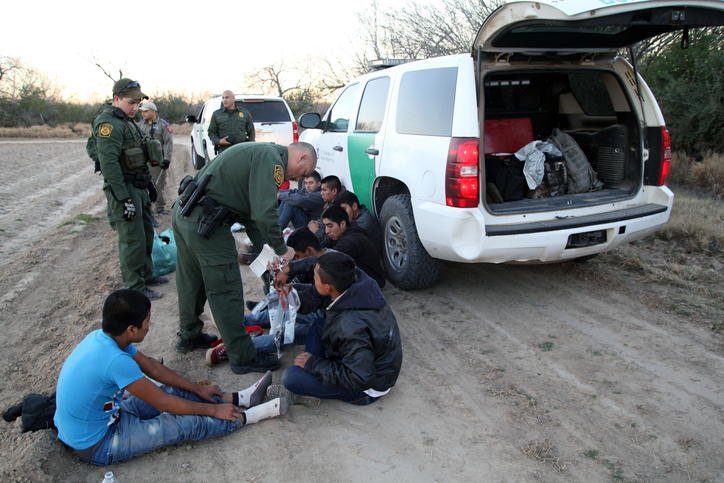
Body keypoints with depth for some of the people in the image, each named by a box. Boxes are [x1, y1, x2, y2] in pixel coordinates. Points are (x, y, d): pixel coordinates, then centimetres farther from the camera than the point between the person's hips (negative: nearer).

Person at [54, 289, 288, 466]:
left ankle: (238, 398, 14)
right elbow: (164, 404, -24)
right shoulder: (115, 360, -35)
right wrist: (213, 410, -12)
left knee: (170, 389, 8)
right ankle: (246, 417, 4)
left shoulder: (101, 337, -6)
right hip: (96, 445, -8)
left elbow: (153, 368, 5)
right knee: (186, 423, -11)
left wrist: (198, 390, 9)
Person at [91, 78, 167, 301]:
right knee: (132, 240, -5)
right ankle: (135, 288, 4)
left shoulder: (127, 121, 16)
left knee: (146, 233, 17)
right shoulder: (108, 124, -16)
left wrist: (149, 183, 22)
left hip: (138, 188, 10)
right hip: (124, 189, -10)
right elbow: (109, 163, -24)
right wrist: (124, 199, -26)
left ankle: (146, 274, 32)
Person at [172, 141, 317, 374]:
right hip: (205, 222, -10)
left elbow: (250, 210, 22)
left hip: (183, 213, 10)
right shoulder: (271, 159, -12)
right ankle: (243, 357, 11)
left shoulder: (259, 153, 20)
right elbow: (264, 213, -21)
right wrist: (282, 249, -7)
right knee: (226, 291, -1)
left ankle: (189, 336, 44)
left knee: (191, 282, 24)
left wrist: (259, 245, 21)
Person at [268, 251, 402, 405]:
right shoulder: (361, 279, -14)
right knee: (319, 325, 13)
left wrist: (314, 364, -22)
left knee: (290, 377, -21)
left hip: (368, 388, -9)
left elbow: (360, 380, -34)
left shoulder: (350, 326, -38)